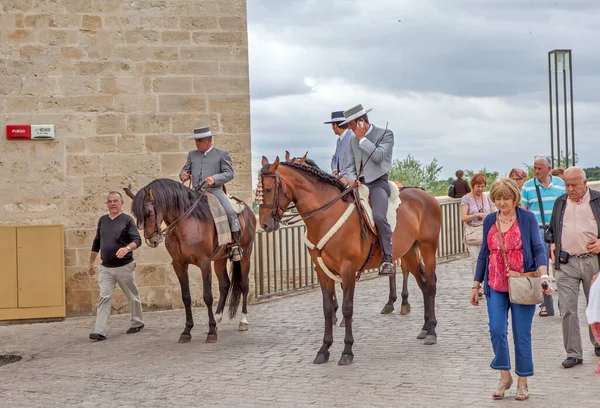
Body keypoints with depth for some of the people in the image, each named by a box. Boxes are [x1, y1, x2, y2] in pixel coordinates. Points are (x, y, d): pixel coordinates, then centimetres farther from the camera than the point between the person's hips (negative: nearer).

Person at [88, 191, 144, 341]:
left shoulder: (127, 220, -6)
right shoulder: (102, 220, 9)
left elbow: (137, 240, -16)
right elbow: (96, 243, 18)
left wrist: (127, 248, -37)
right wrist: (91, 263, 19)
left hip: (124, 266, -3)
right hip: (105, 268, 3)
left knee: (133, 297, 12)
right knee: (104, 298, -7)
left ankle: (137, 323, 31)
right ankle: (100, 331, -13)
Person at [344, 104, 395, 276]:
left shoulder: (385, 134, 1)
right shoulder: (353, 140, 19)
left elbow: (378, 156, -15)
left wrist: (362, 138, -10)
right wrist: (352, 178, -2)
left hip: (378, 183, -6)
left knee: (379, 217, -30)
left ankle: (387, 258, -22)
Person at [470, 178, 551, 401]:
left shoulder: (527, 218, -3)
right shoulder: (489, 220, 8)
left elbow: (538, 249, -6)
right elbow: (484, 254, 13)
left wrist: (543, 275, -21)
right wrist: (476, 285, 12)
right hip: (496, 287, 3)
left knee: (521, 334, 2)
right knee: (497, 330, -7)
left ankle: (522, 382, 16)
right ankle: (505, 377, 12)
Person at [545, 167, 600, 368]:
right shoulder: (560, 202, 12)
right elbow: (552, 230, 21)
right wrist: (553, 247, 6)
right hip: (566, 263, 2)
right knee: (567, 310, -4)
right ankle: (573, 353, 2)